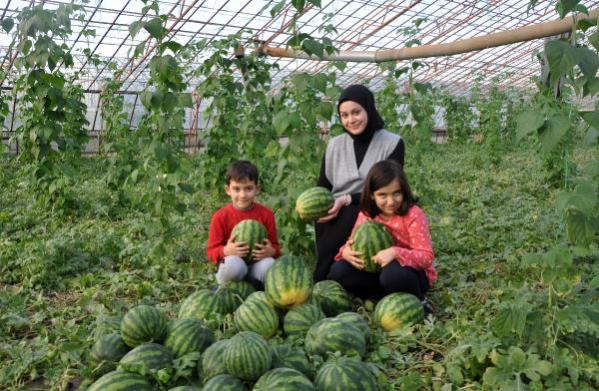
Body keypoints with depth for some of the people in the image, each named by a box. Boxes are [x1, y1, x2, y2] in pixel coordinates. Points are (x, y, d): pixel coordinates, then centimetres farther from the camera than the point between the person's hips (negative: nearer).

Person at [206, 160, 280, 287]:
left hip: (256, 268, 2)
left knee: (269, 264, -32)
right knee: (234, 263, -37)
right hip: (231, 268, -1)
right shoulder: (220, 217, -6)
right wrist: (225, 251, -26)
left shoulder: (266, 214, -2)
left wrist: (271, 252, -21)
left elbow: (275, 246, 4)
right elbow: (211, 251, -3)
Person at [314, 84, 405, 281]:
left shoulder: (392, 143, 0)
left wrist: (347, 199, -17)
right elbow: (323, 187, 13)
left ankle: (319, 283, -18)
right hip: (336, 218, 2)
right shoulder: (334, 145, 11)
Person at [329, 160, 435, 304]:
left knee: (393, 274, -39)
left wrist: (395, 253, -42)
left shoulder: (413, 215, -21)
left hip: (413, 271, -5)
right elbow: (353, 242, 0)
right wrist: (346, 251, -25)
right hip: (379, 268, 5)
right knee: (338, 271, -14)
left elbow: (427, 257, -25)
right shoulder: (367, 214, -7)